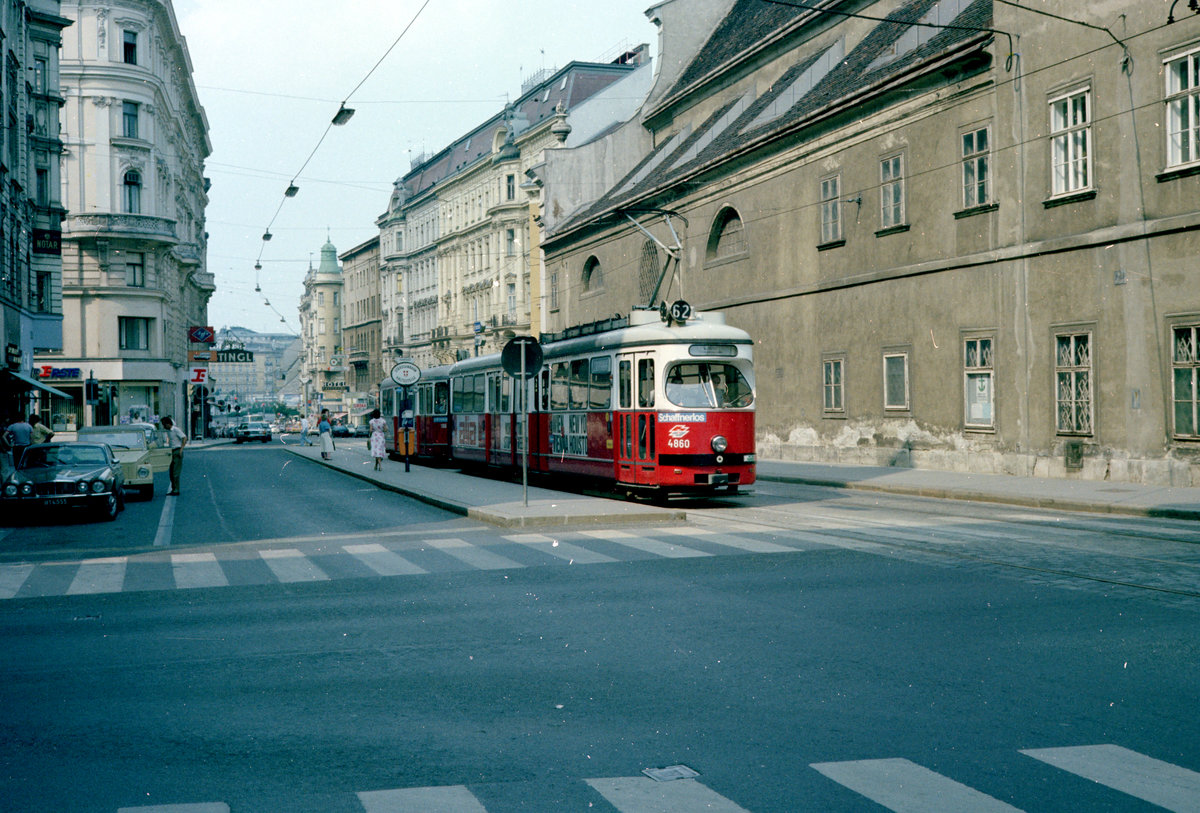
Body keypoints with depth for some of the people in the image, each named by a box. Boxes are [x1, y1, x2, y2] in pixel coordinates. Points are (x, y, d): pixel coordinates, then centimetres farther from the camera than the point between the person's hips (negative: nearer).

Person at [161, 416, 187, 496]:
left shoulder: (176, 430, -12)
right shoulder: (168, 431, 14)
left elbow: (185, 438, -17)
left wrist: (181, 449, -21)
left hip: (177, 452, -9)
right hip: (173, 452, 9)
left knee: (176, 472, -10)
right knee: (171, 472, 9)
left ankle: (176, 491, -9)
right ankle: (173, 489, 16)